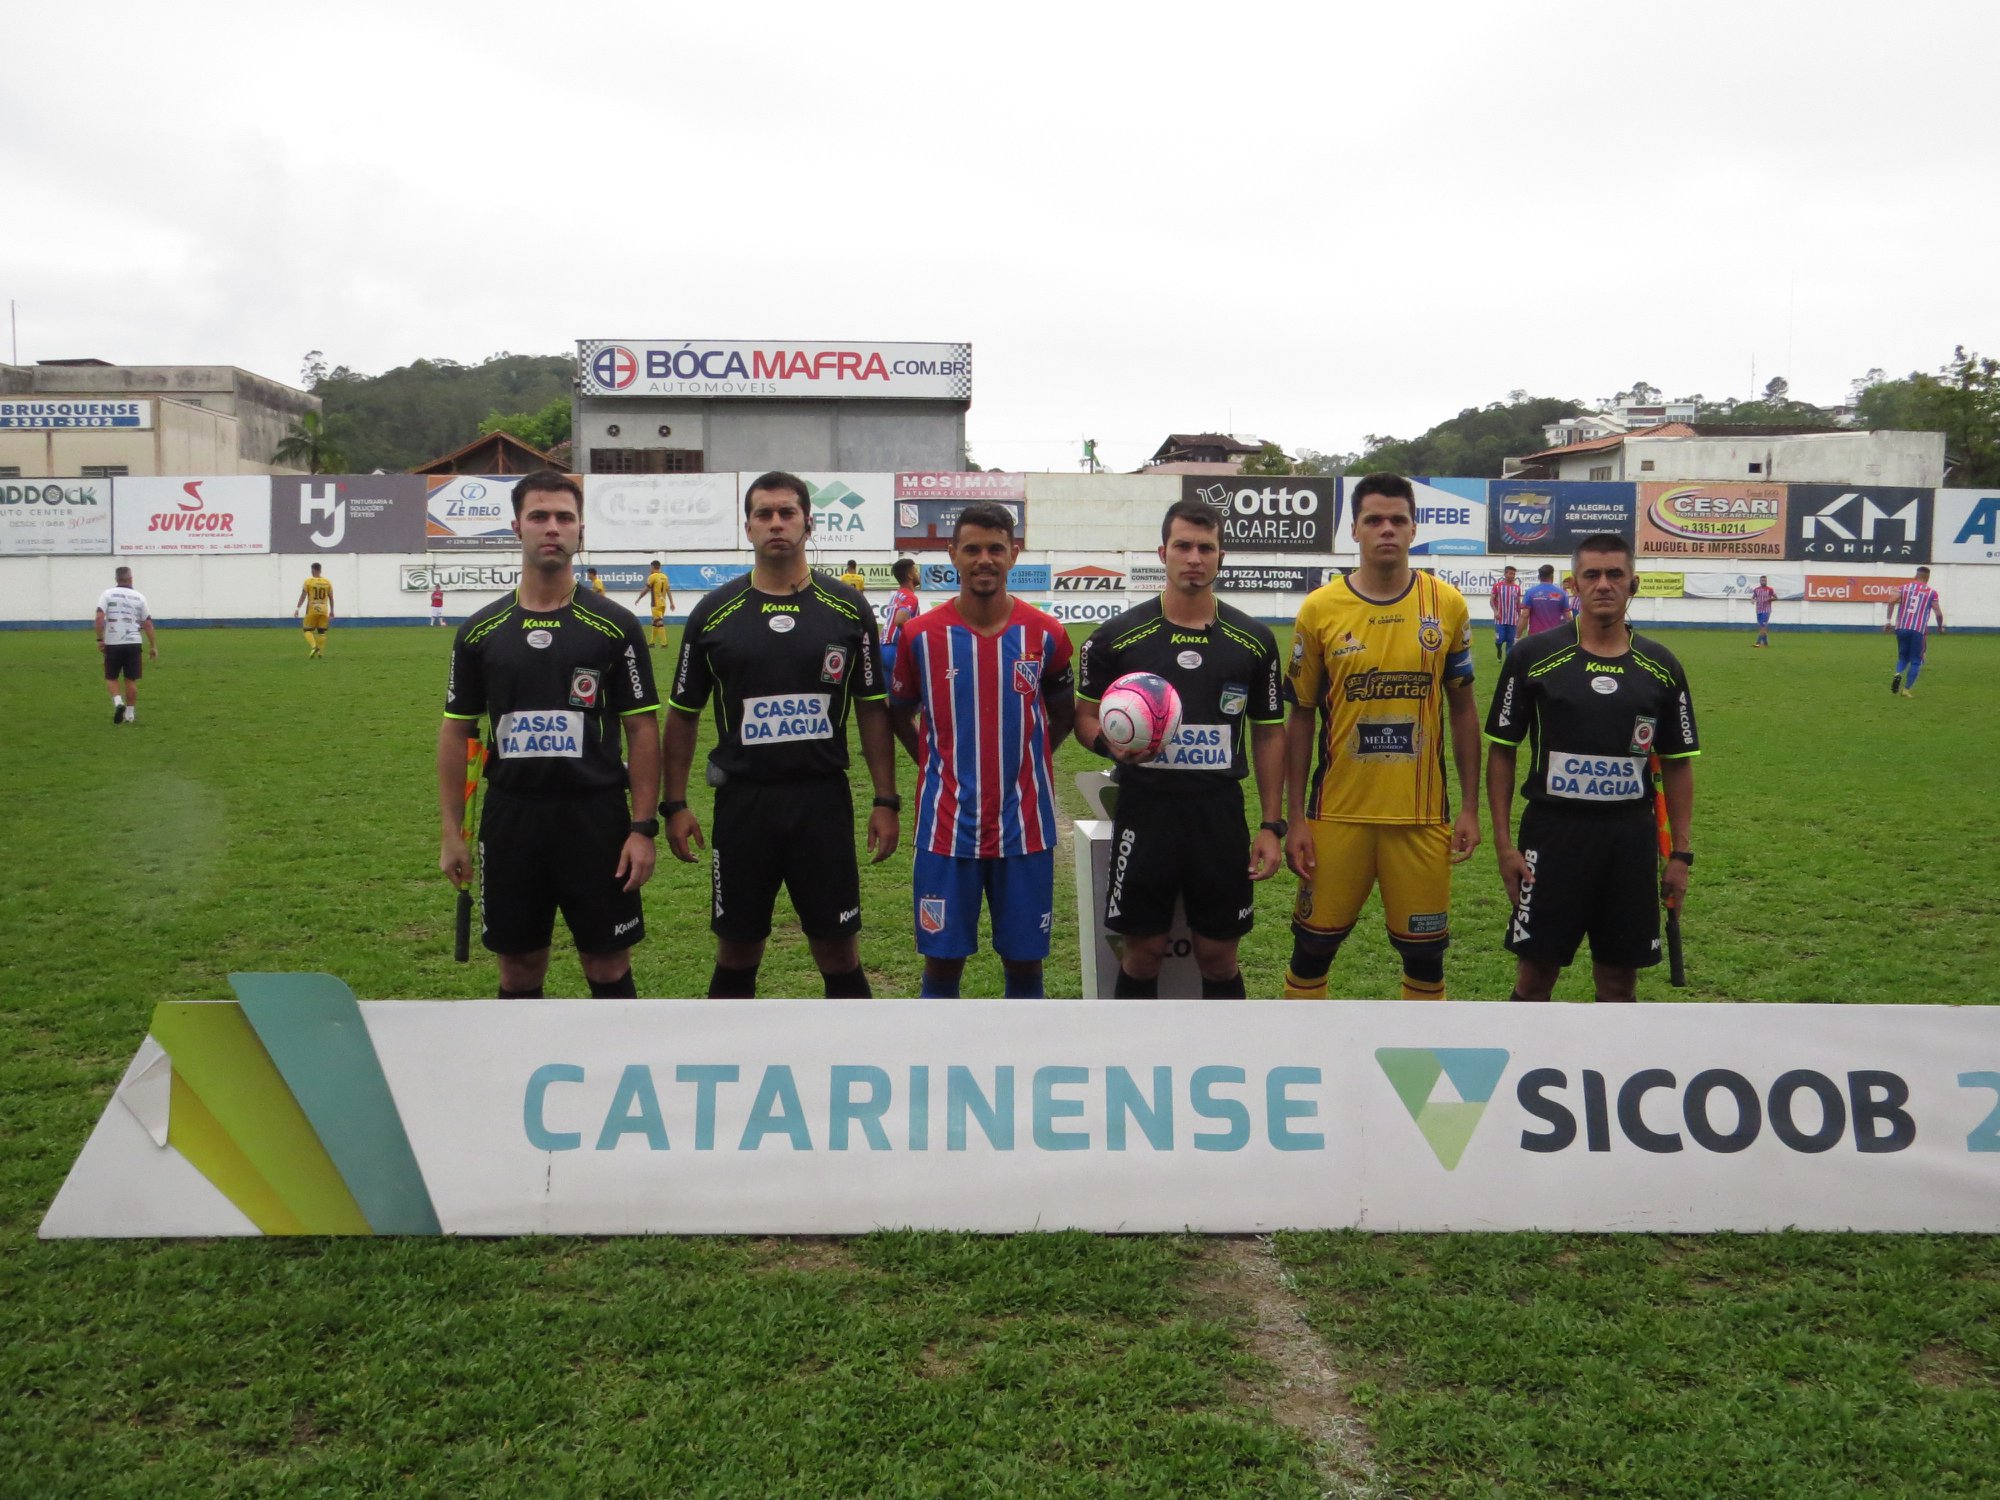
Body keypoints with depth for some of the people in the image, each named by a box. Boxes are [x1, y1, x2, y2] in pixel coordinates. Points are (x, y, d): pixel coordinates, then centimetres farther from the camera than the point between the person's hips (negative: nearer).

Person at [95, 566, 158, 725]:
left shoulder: (107, 594, 1)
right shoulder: (139, 597, 6)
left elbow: (99, 617, -12)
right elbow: (148, 623, 6)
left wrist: (100, 639, -6)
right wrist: (153, 646, 10)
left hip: (112, 644, -1)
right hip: (133, 643, 1)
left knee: (111, 678, 13)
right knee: (131, 680, 7)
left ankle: (118, 702, -11)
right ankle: (130, 714, 11)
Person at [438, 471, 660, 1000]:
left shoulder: (614, 625, -2)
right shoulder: (480, 631, 5)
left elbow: (643, 728, -2)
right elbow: (457, 731, 9)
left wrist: (642, 828, -8)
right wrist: (451, 832, 4)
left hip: (596, 817, -2)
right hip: (511, 818, 2)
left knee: (608, 967, 4)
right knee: (519, 969, 11)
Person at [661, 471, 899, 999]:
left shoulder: (847, 609, 1)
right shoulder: (714, 613, 2)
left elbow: (873, 709, 5)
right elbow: (682, 714, 8)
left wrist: (886, 801, 0)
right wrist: (674, 804, 3)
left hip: (824, 799, 0)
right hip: (742, 800, 1)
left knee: (839, 953, 6)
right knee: (736, 954, 11)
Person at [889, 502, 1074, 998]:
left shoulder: (1045, 635, -1)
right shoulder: (922, 634, -2)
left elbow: (1063, 713, 14)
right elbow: (899, 711, 12)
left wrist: (1026, 760, 5)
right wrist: (936, 766, 3)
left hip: (1025, 826, 1)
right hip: (947, 827, 0)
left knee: (1025, 960, 9)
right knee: (942, 960, 5)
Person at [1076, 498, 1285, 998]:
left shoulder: (1254, 640, 3)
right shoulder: (1117, 636, -2)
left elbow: (1269, 733, 8)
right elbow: (1085, 716, 7)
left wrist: (1272, 826, 3)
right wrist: (1112, 744, -17)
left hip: (1221, 814, 1)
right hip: (1145, 812, -1)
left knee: (1218, 956, 9)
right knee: (1142, 954, 6)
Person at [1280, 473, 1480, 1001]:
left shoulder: (1447, 605, 1)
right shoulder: (1320, 610, -3)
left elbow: (1463, 709, 7)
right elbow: (1300, 719, 2)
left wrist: (1469, 808, 3)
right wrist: (1295, 818, -1)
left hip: (1422, 816, 1)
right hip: (1338, 814, -1)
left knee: (1424, 950, 10)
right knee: (1314, 944, 8)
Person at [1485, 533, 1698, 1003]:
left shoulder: (1661, 667, 5)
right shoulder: (1533, 656, -2)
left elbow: (1678, 764, 10)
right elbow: (1501, 751, 1)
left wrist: (1681, 853, 4)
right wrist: (1503, 843, -5)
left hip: (1631, 839, 2)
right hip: (1552, 833, -2)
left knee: (1619, 978, 9)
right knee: (1536, 973, 1)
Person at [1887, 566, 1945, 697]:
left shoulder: (1905, 587, 10)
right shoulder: (1931, 592, 5)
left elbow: (1892, 601, -5)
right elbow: (1938, 613, 0)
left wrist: (1888, 620, 1)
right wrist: (1940, 627, 17)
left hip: (1901, 628, 2)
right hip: (1918, 630, -2)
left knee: (1903, 657, 17)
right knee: (1915, 661, 8)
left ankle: (1898, 674, -14)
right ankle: (1906, 690, 1)